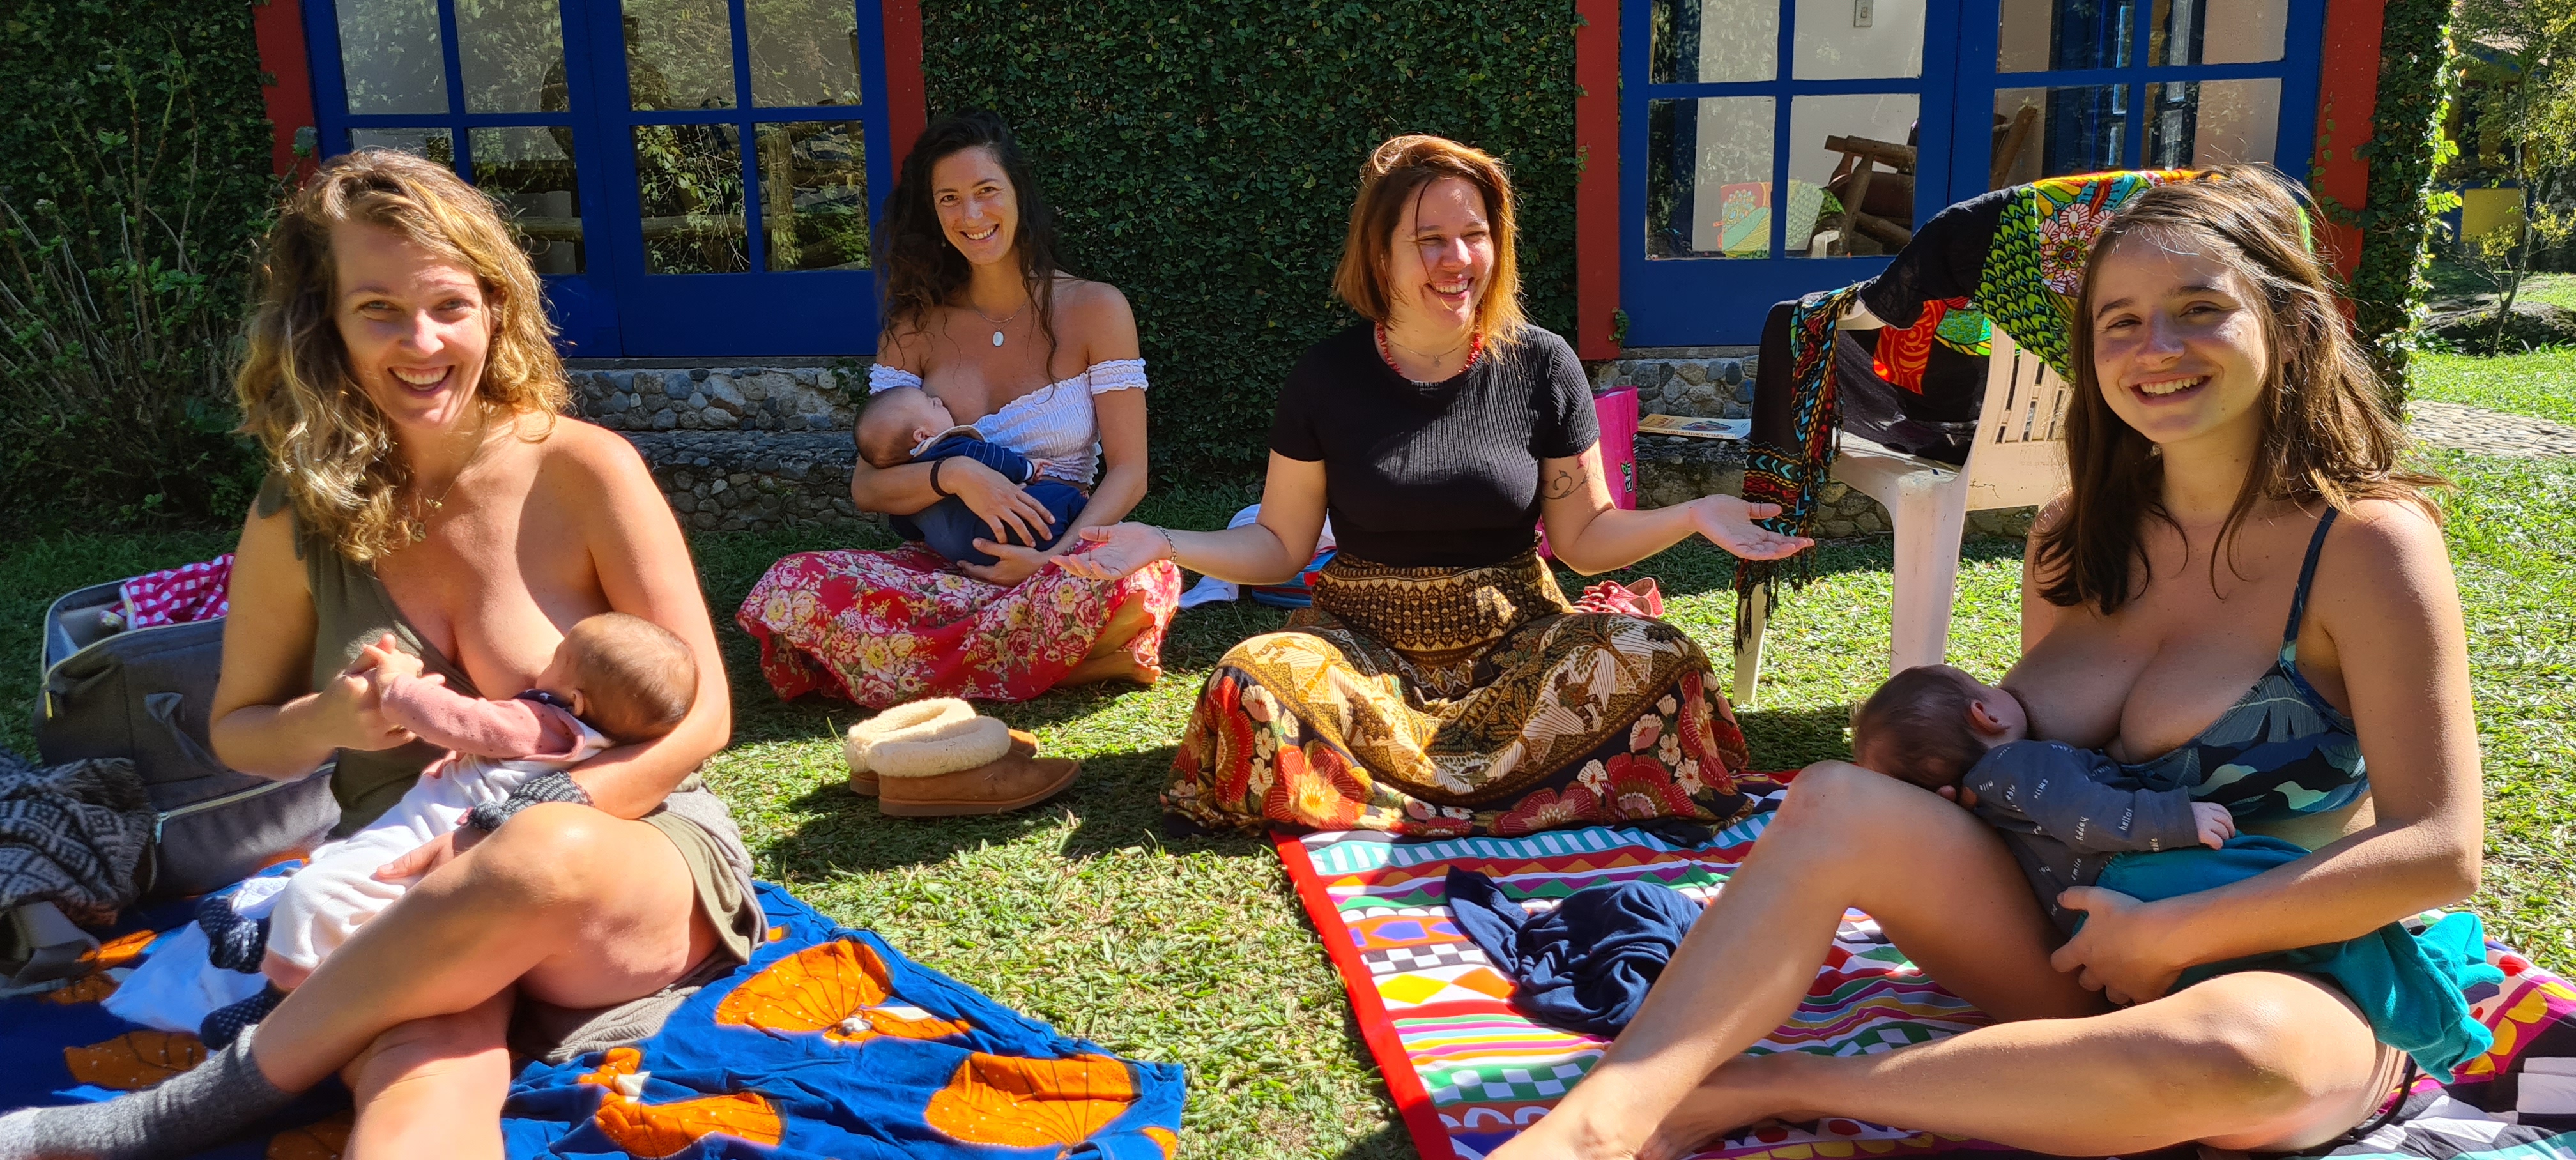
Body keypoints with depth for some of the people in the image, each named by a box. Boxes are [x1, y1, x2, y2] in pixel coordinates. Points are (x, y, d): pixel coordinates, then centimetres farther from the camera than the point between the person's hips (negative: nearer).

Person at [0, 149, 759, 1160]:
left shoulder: (582, 472, -6)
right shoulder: (299, 516, 3)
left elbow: (700, 715, -4)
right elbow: (236, 729, 17)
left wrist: (528, 826, -18)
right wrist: (327, 721, -8)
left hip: (632, 856, 0)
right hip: (412, 889, 1)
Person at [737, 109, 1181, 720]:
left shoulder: (1094, 310, 2)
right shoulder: (916, 327, 9)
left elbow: (1128, 472, -3)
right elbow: (866, 486, 3)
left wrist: (1054, 560, -20)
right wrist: (952, 475, -19)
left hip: (1064, 561, -2)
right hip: (940, 569, 3)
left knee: (1142, 584, -39)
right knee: (791, 588, -26)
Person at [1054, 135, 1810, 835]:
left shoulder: (1541, 368, 0)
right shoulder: (1327, 379, -1)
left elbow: (1585, 537, 5)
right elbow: (1281, 545, 4)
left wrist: (1695, 515, -11)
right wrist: (1164, 544, -11)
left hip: (1514, 643, 1)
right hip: (1368, 649, -1)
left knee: (1660, 662, -26)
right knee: (1248, 687, -31)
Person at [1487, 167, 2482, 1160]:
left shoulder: (2367, 544, -11)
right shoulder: (2077, 536, 6)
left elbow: (2438, 853, -14)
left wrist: (2167, 933, -17)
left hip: (2295, 988, -5)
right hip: (2083, 950, 5)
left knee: (2234, 1050, -41)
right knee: (1833, 801, -18)